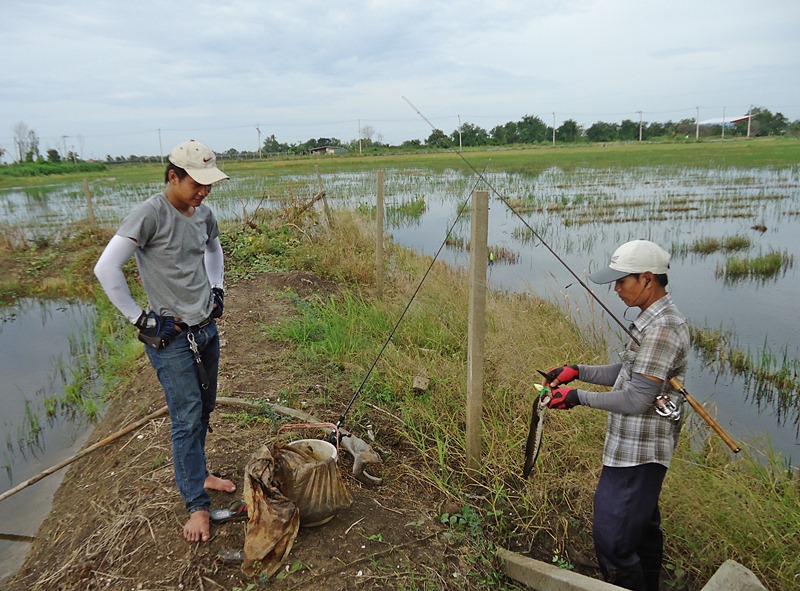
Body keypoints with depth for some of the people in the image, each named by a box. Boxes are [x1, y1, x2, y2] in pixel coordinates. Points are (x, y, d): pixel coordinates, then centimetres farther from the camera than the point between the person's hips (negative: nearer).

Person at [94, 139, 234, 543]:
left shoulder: (203, 213, 5)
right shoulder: (150, 214, -18)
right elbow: (106, 268, -21)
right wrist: (139, 317, -16)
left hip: (207, 328, 7)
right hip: (170, 336, -7)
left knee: (204, 409, 17)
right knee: (187, 419, -3)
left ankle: (197, 474, 38)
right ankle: (197, 505, 11)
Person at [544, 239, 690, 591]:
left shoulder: (661, 328, -23)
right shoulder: (657, 319, 9)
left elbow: (636, 400, -25)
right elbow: (629, 373, 16)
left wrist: (578, 397, -17)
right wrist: (578, 372, 6)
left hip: (636, 455, -11)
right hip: (641, 449, 11)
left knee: (612, 537, -3)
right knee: (642, 525, 25)